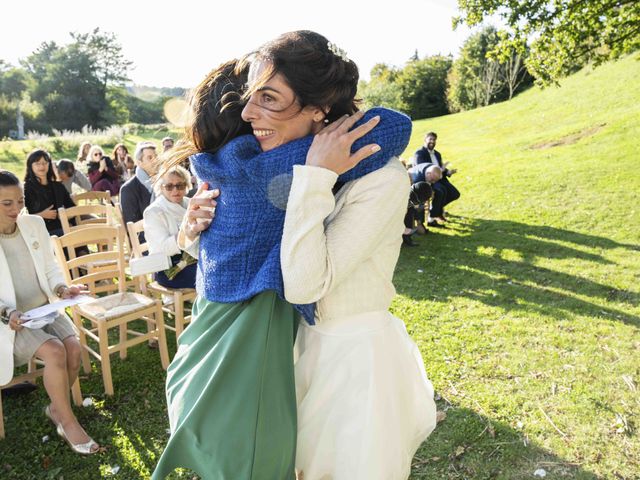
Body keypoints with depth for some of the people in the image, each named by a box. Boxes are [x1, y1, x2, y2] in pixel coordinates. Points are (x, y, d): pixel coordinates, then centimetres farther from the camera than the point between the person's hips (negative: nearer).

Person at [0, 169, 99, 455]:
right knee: (54, 352, -26)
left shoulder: (34, 224, 3)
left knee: (73, 347, -19)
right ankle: (68, 422, -5)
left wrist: (62, 289, -12)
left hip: (45, 308, 4)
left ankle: (56, 408, 9)